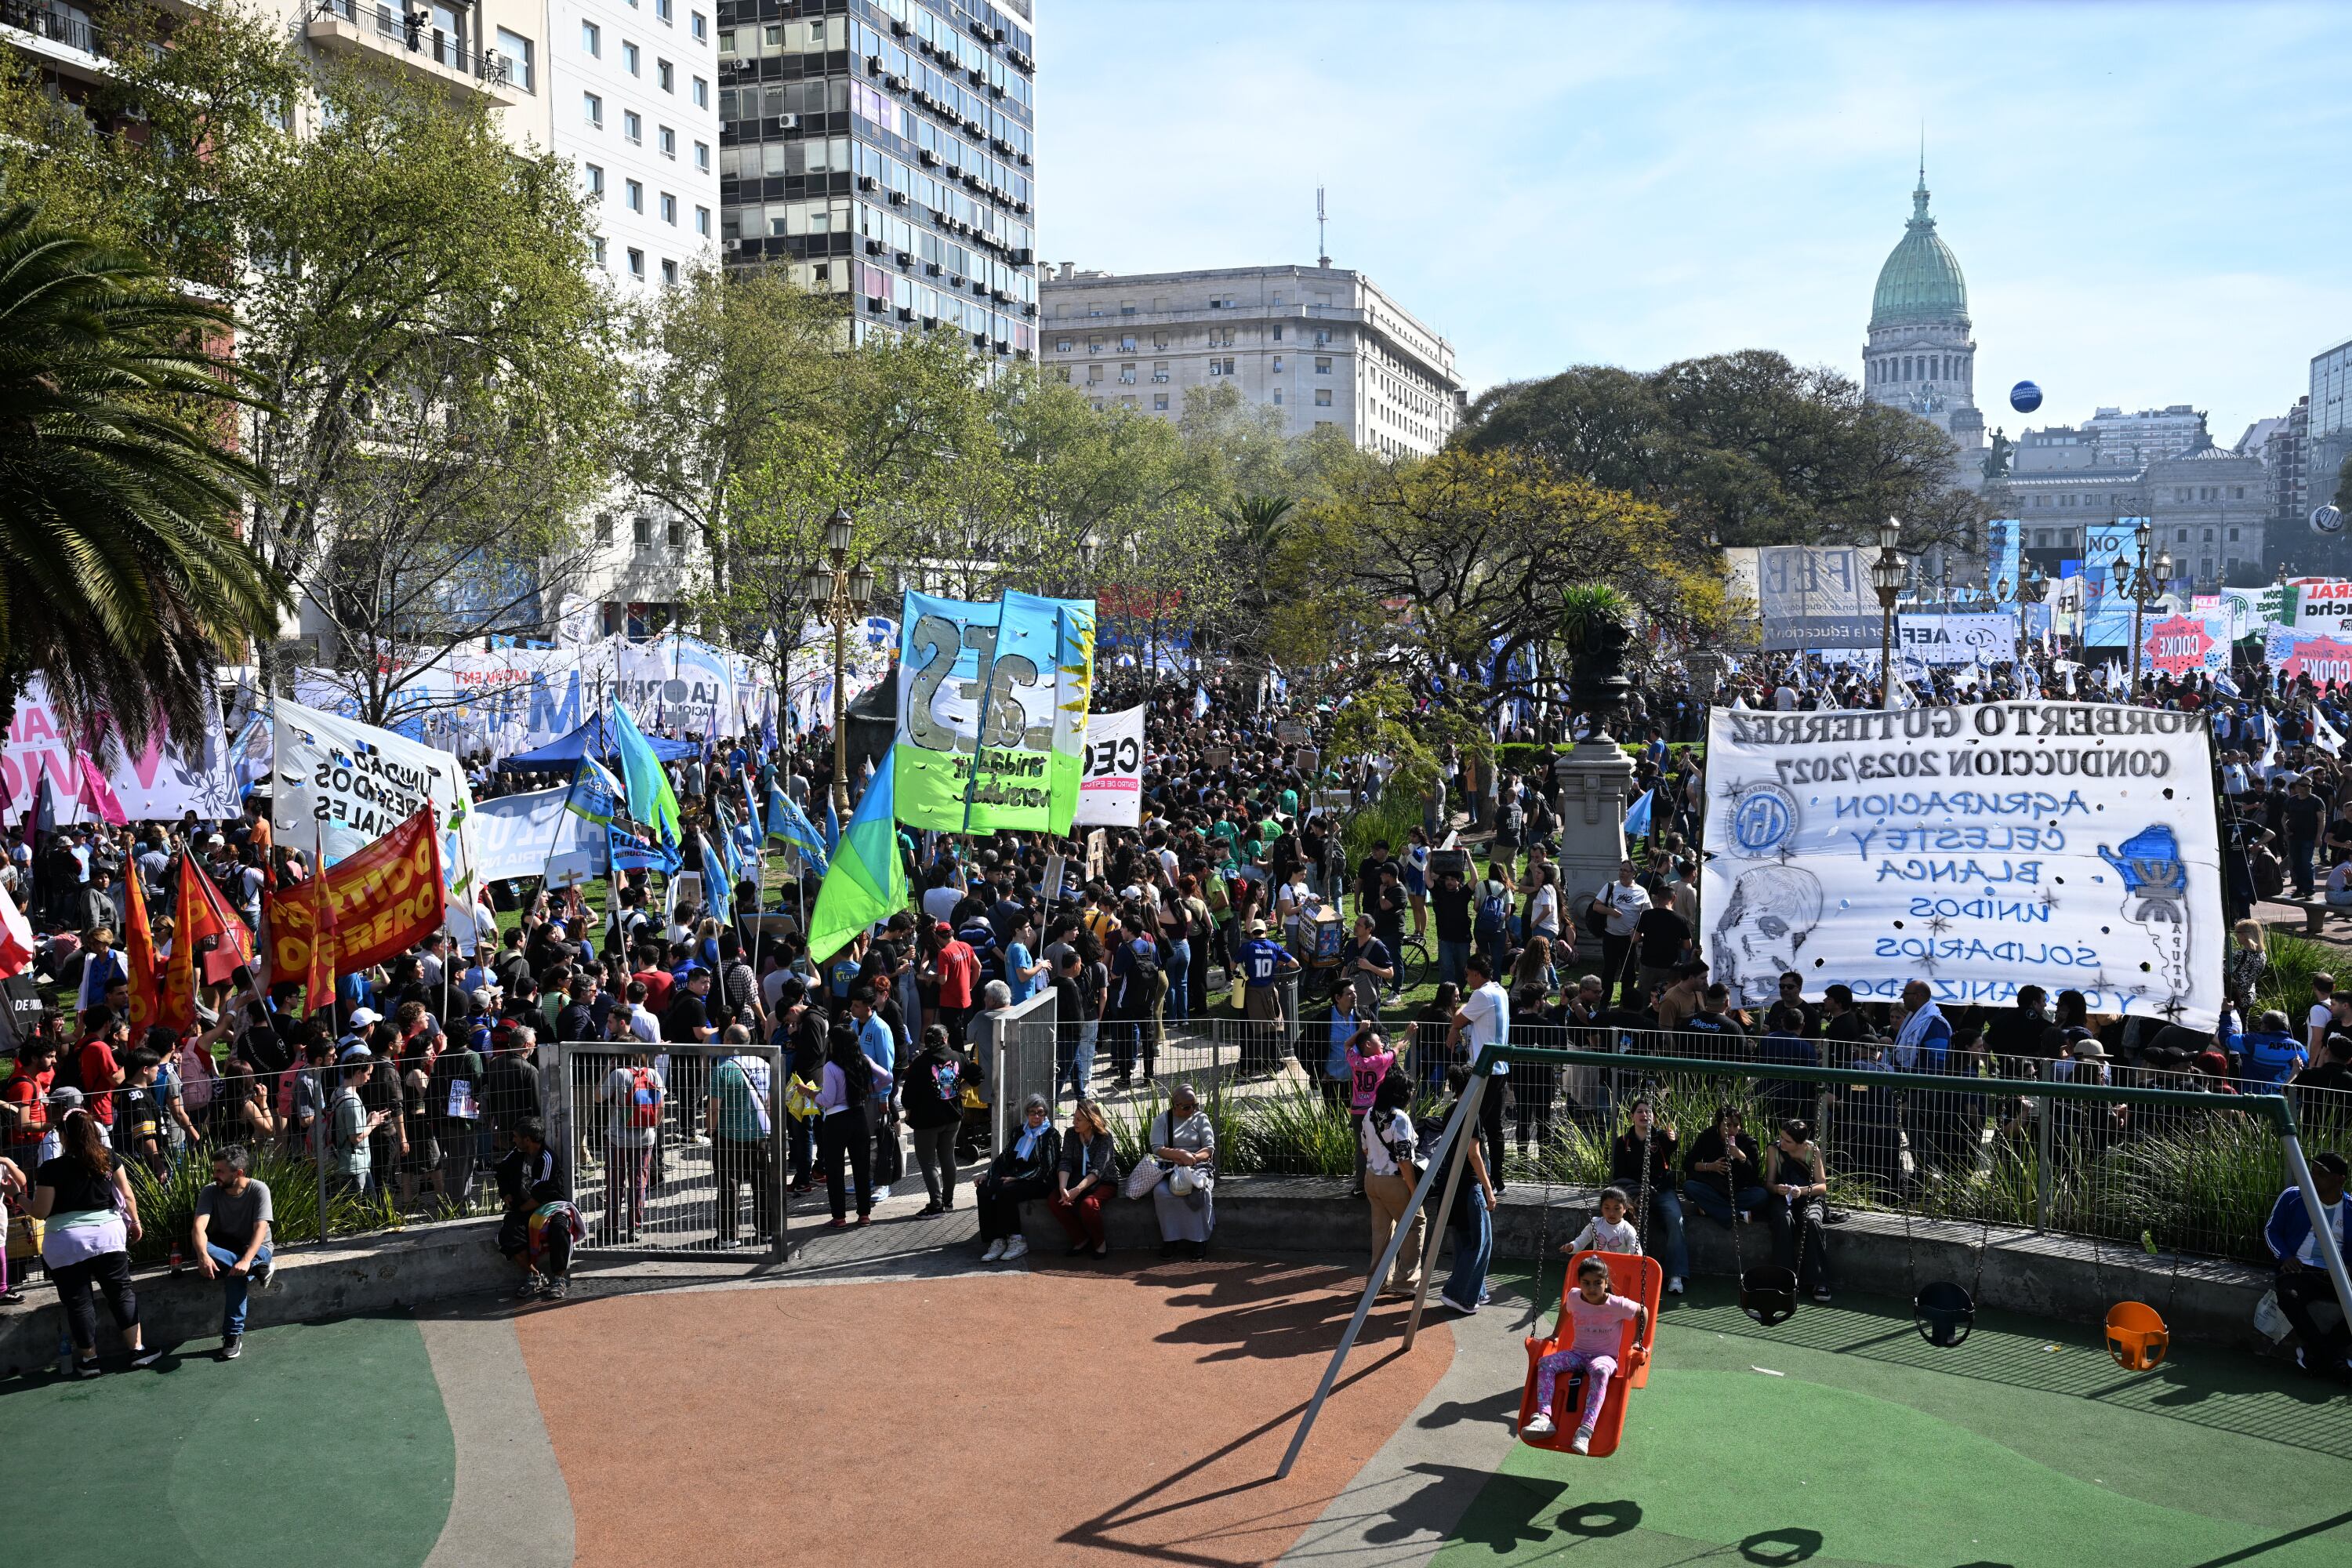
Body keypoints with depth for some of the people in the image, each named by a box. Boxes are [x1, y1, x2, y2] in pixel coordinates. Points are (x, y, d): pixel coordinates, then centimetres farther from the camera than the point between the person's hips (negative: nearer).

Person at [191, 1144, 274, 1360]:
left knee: (236, 1275, -36)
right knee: (203, 1249, -33)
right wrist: (203, 1255, -44)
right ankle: (257, 1270, -31)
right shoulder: (210, 1191, -10)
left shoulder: (259, 1190, -17)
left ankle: (234, 1336, -28)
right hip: (223, 1249, 3)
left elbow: (261, 1229, -25)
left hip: (255, 1248, -3)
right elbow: (199, 1227, -24)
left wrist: (246, 1260, -42)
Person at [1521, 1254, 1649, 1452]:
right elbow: (1565, 1309, 24)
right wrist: (1556, 1335, 24)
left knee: (1600, 1370, -42)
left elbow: (1643, 1311, 6)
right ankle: (1544, 1417, -37)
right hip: (1577, 1354, 4)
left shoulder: (1617, 1305, -12)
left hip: (1605, 1356, -4)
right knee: (1544, 1363, -24)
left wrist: (1637, 1342, 6)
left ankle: (1585, 1430, -51)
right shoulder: (1575, 1298, -1)